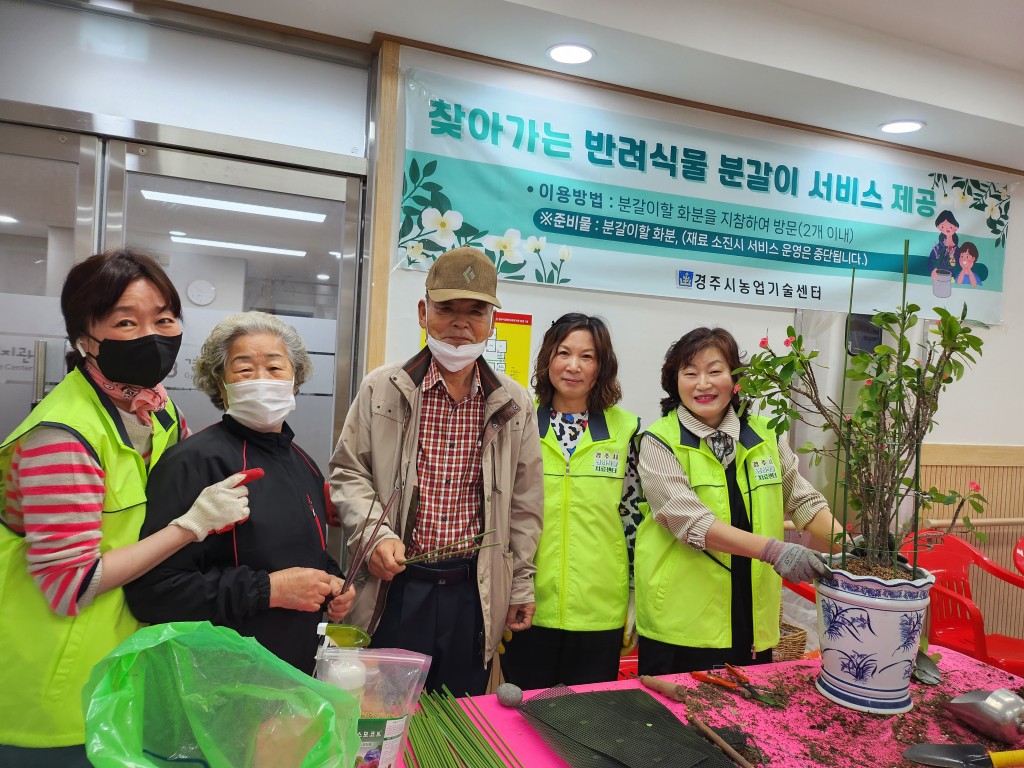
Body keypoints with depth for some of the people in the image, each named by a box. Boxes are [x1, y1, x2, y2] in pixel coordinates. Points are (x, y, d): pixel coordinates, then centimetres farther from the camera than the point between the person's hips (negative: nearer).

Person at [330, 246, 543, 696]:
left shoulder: (514, 404, 3)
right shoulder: (382, 389, -2)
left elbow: (524, 503, 8)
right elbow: (348, 473, 4)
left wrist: (521, 585, 10)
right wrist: (375, 534, -12)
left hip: (476, 592, 2)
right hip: (396, 586, -1)